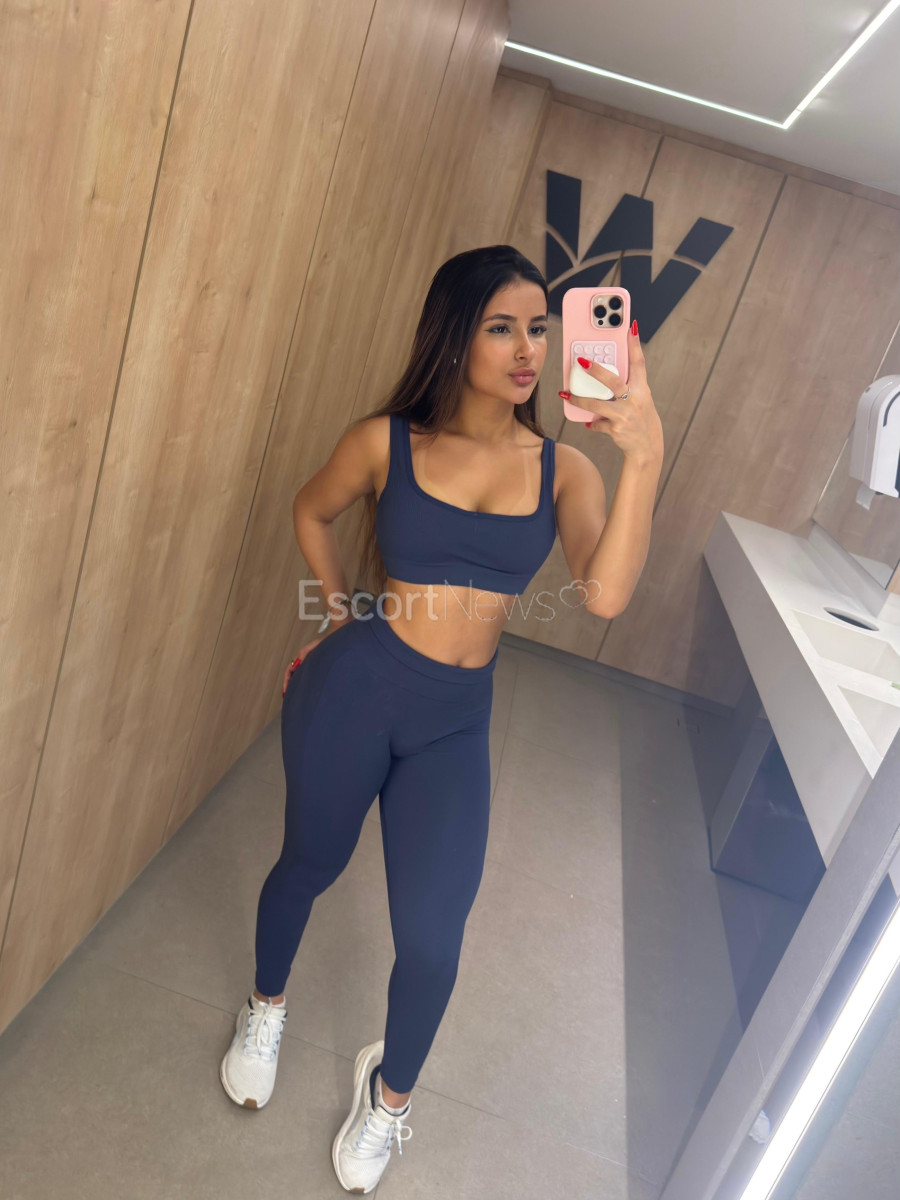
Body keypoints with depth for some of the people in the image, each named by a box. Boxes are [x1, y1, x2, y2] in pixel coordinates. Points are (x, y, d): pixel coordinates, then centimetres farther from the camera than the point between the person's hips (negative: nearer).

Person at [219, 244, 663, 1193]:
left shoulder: (563, 470, -4)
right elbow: (311, 511, 13)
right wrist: (342, 613, 7)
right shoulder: (386, 441, -6)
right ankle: (266, 1008, 55)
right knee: (310, 862, 20)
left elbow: (603, 592, -21)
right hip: (354, 688, 0)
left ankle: (389, 1091, 39)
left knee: (431, 939, 3)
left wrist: (644, 457, -31)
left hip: (455, 723, 1)